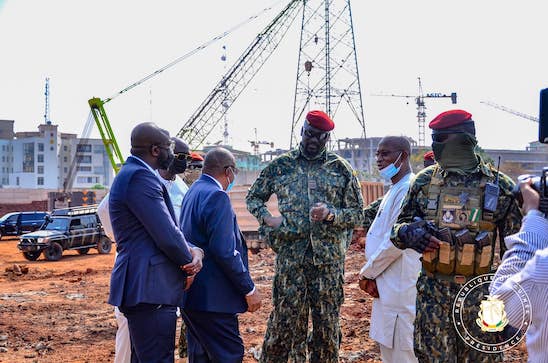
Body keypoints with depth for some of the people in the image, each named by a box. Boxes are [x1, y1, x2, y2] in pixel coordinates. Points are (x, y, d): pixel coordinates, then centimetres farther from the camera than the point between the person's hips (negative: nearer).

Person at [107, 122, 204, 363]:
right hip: (149, 289, -11)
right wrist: (189, 264, 0)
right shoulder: (140, 177, -15)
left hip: (141, 287, 11)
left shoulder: (132, 174, 19)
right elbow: (167, 237, -19)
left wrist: (192, 250, -1)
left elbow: (166, 230, 18)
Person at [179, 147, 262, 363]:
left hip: (192, 295, 10)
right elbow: (224, 252, -21)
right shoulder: (217, 196, -15)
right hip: (211, 297, -10)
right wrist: (249, 289, -14)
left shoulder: (193, 193, 15)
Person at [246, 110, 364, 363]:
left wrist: (330, 214, -13)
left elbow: (357, 214, 6)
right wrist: (268, 219, -2)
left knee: (327, 321, 6)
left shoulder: (340, 168, 6)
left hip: (329, 258, 0)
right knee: (284, 318, 0)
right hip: (290, 256, 0)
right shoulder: (281, 165, 7)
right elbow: (253, 198, 17)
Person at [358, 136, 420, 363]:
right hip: (387, 286, 10)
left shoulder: (409, 188, -16)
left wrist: (366, 272, -9)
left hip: (399, 287, -10)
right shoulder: (394, 189, 16)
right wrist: (371, 273, 5)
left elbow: (396, 241, -21)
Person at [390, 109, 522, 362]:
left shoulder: (500, 186, -4)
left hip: (481, 295, -1)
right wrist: (408, 233, -16)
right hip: (433, 295, 1)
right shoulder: (425, 181, 2)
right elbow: (399, 227, 10)